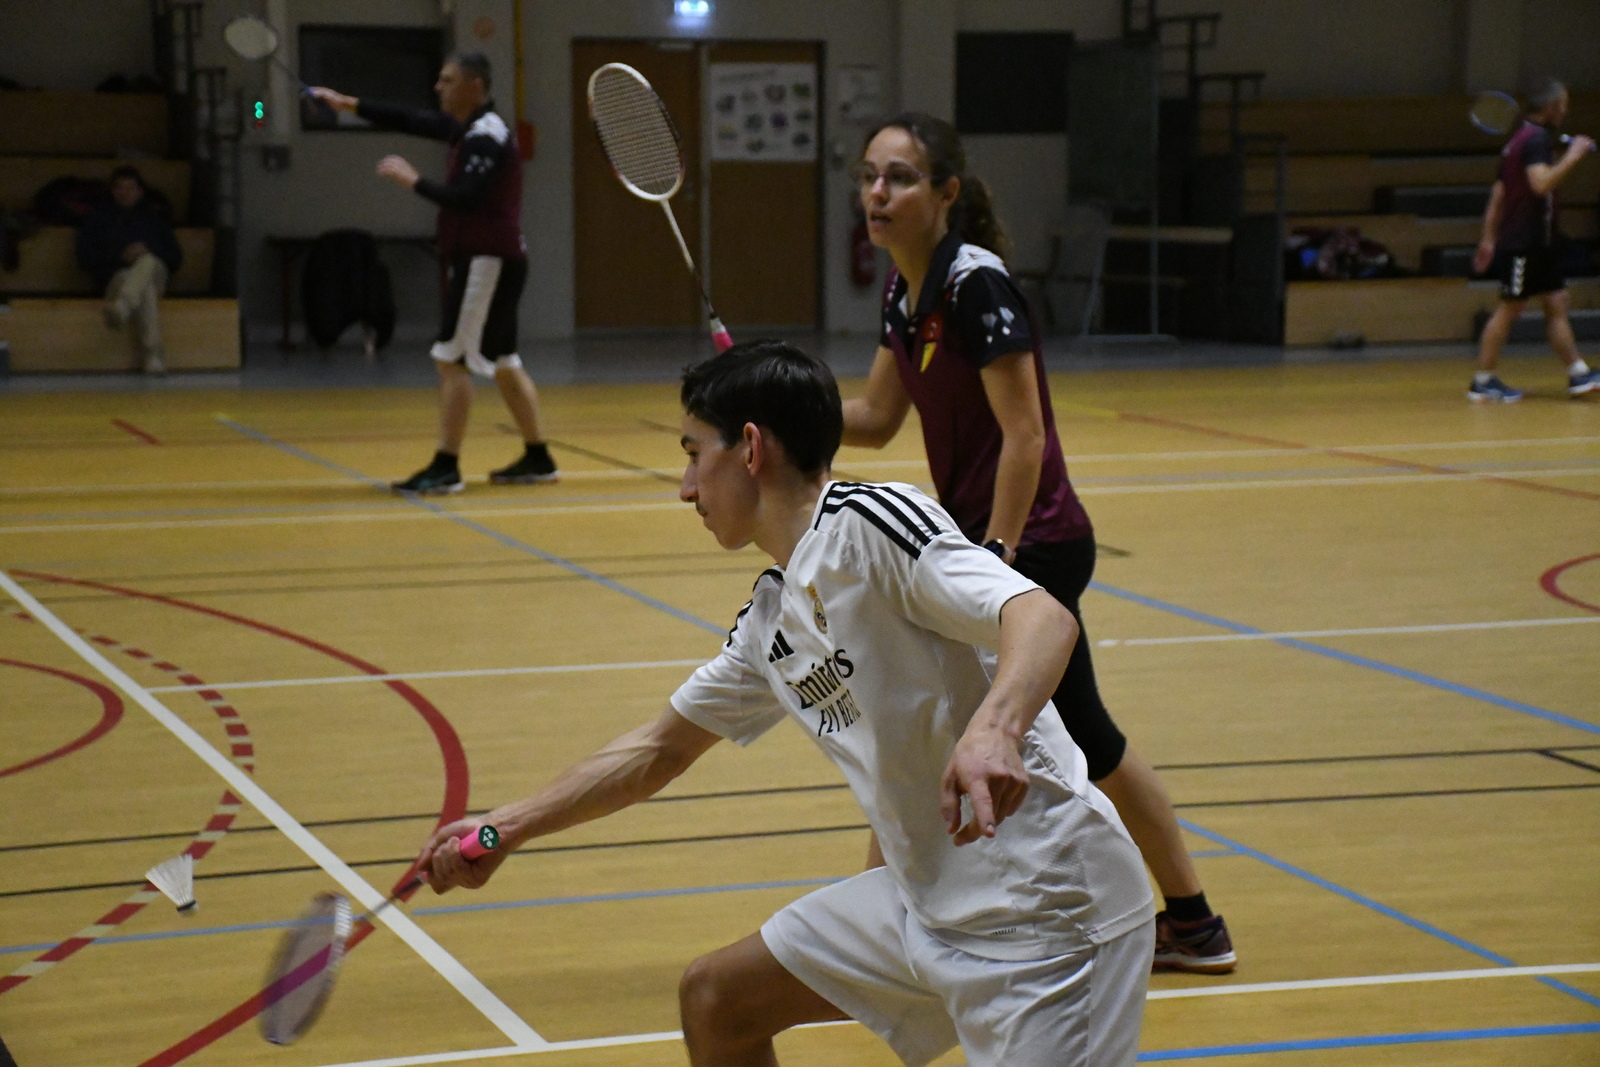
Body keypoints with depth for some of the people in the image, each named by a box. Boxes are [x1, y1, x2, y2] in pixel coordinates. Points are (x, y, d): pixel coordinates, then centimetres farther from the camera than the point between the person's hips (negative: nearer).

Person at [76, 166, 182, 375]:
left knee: (147, 263, -39)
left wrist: (149, 252, -2)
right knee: (145, 291, -39)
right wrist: (120, 256, -5)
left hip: (154, 273, 1)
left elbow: (175, 259, 20)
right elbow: (85, 257, 11)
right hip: (116, 277, -1)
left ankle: (121, 305, -68)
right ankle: (153, 352, -58)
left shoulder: (155, 219, 30)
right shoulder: (97, 219, 26)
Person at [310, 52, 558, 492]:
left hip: (486, 261, -10)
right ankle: (537, 458, 18)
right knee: (503, 362, 13)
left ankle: (445, 468, -9)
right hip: (489, 260, 10)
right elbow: (409, 119, 19)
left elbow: (466, 200, -26)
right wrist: (349, 104, 15)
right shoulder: (467, 129, 14)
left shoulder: (486, 138, -16)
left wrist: (413, 181, -20)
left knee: (452, 360, -9)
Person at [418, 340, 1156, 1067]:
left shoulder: (868, 522, -14)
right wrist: (508, 827, 21)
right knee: (715, 1000, 16)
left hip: (1041, 908, -9)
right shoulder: (769, 619, 13)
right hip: (930, 901, 9)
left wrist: (994, 729, -47)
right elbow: (661, 747, 25)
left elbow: (1043, 618, -28)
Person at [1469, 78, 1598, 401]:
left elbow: (1498, 193, 17)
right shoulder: (1536, 139, -14)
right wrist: (1572, 157, -20)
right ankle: (1482, 381, 2)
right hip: (1522, 244, -10)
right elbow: (1541, 183, -30)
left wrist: (1489, 239, 18)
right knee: (1509, 308, -4)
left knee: (1557, 304, 7)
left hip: (1539, 243, 10)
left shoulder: (1521, 139, 16)